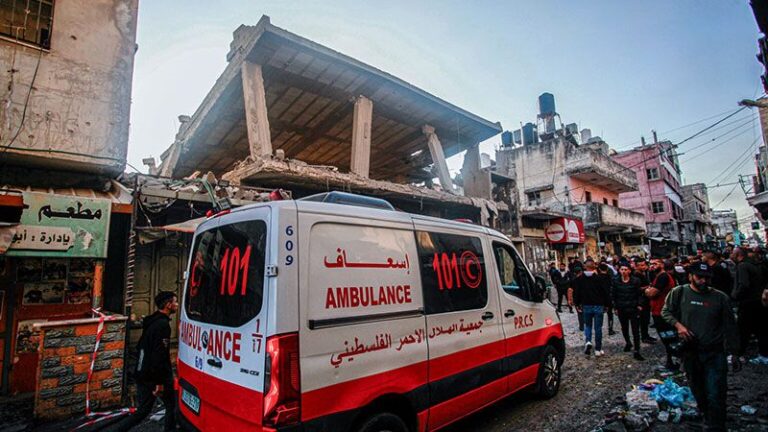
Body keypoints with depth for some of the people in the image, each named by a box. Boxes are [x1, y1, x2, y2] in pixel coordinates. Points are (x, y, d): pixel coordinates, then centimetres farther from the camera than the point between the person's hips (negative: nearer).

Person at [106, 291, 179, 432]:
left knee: (142, 411, 14)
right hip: (155, 376, -8)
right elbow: (160, 355, -26)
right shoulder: (163, 325, -21)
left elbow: (140, 346, 19)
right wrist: (159, 382, -22)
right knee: (171, 405, 11)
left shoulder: (151, 321, 9)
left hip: (143, 374, 8)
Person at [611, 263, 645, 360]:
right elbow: (613, 295, 2)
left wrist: (639, 305, -7)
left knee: (635, 330, -2)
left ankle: (637, 351, 3)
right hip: (621, 309, 2)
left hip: (633, 308, -2)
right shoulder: (615, 281, -3)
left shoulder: (635, 281, -6)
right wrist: (615, 307, 0)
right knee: (624, 328, 17)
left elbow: (639, 294, 1)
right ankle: (628, 343, 43)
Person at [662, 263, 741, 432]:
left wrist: (734, 353, 3)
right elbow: (666, 311, 3)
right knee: (698, 391, 19)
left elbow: (730, 327, 2)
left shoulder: (720, 298, -4)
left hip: (715, 354, -1)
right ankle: (707, 417, 41)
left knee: (715, 396, -4)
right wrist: (678, 325, -15)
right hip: (690, 353, 1)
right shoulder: (679, 292, -4)